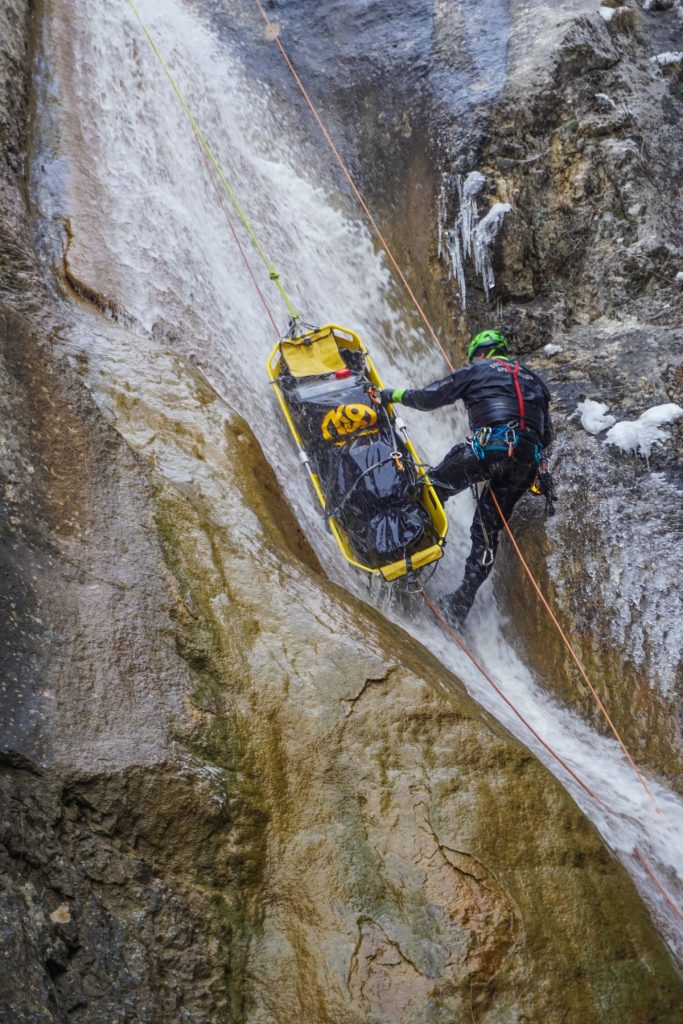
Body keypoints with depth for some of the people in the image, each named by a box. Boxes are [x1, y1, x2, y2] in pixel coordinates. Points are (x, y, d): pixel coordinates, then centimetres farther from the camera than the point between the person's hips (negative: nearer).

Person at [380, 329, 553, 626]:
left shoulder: (477, 371, 15)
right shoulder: (534, 380, 31)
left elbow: (428, 398, 14)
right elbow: (546, 436, 30)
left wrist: (395, 394, 29)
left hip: (488, 448, -5)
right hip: (526, 462, 6)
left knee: (435, 485, 14)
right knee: (487, 529, 10)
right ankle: (462, 602, 7)